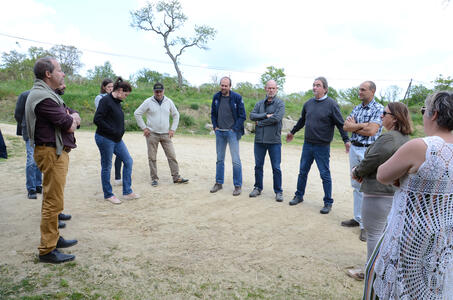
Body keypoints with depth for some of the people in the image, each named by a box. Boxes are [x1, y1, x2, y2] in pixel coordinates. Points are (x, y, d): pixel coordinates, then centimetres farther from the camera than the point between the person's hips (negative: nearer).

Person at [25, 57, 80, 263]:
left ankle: (53, 238, 32)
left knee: (53, 200, 19)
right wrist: (71, 118, 2)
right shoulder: (43, 97, -17)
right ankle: (47, 250, 3)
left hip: (58, 151, 11)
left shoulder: (48, 94, 17)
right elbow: (69, 125, -20)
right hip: (52, 152, -11)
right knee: (53, 202, -6)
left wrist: (70, 118, -8)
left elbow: (75, 118, 14)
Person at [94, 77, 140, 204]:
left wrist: (120, 132, 3)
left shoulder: (117, 102, 11)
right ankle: (108, 195, 19)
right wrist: (113, 131, -18)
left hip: (117, 139, 9)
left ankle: (127, 192, 17)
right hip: (105, 139, -9)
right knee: (106, 167, 4)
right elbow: (97, 120, -21)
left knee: (128, 161, 9)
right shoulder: (106, 100, -14)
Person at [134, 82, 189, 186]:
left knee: (172, 156, -1)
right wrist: (144, 128, -3)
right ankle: (154, 178, 14)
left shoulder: (169, 101, 4)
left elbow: (176, 115, 14)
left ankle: (176, 177, 6)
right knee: (152, 158, 3)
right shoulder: (148, 102, -3)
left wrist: (173, 129, 6)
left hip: (165, 134, 2)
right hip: (152, 134, -2)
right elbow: (137, 113, 0)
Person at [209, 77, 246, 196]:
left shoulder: (237, 97, -7)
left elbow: (242, 116, -5)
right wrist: (215, 126, 5)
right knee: (219, 159, 12)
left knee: (236, 160, -5)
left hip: (232, 132, -4)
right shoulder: (216, 97, 6)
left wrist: (234, 129, -10)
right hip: (219, 132, 5)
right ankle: (218, 183, 23)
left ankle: (238, 186, 5)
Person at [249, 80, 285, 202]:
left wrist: (260, 122, -8)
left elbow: (276, 118, -16)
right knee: (258, 166, 12)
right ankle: (258, 188, 27)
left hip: (274, 140, -4)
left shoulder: (280, 103, -1)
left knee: (276, 168, 2)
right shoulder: (259, 103, 11)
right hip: (259, 140, 4)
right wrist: (266, 115, -15)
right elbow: (252, 116, -3)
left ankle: (278, 191, 14)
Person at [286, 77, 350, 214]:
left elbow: (340, 124, -8)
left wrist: (346, 140, -14)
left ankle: (328, 203, 16)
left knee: (325, 175, 3)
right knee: (302, 172, 13)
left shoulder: (331, 104, -8)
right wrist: (293, 132, 31)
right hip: (307, 144, 5)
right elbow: (302, 120, 22)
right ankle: (299, 196, 29)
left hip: (322, 146, -5)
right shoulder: (308, 103, 8)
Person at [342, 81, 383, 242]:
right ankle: (358, 218, 24)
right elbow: (345, 127, 0)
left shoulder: (379, 109, -7)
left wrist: (353, 126, -5)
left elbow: (371, 131, -18)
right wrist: (362, 125, -13)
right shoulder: (356, 108, 12)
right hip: (354, 149, 7)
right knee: (356, 185, 13)